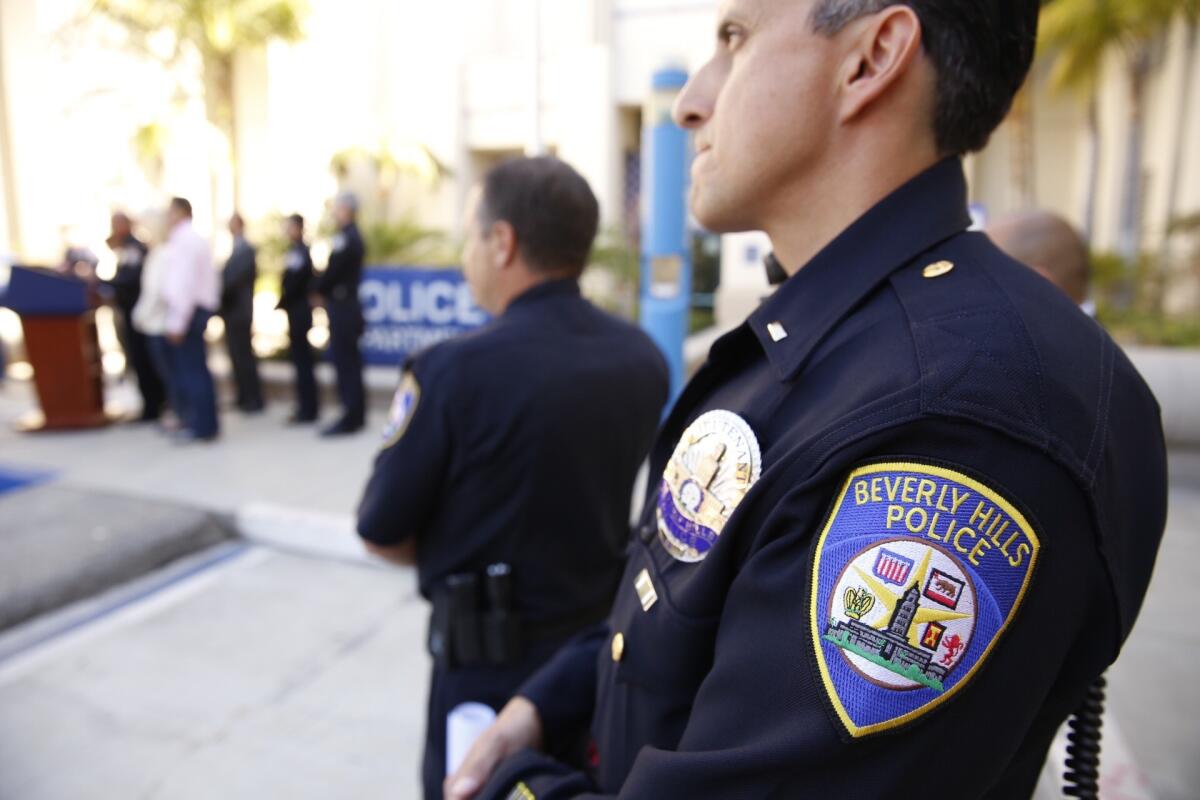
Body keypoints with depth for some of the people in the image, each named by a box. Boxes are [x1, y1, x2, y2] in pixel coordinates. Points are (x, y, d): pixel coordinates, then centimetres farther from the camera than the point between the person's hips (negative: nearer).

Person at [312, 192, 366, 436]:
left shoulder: (345, 238, -16)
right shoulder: (354, 236, 14)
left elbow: (332, 271, -17)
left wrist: (318, 291, 1)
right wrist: (324, 290, 6)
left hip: (342, 307, -10)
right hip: (349, 305, 10)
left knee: (344, 362, -6)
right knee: (350, 361, 14)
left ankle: (351, 418, -2)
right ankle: (356, 414, 21)